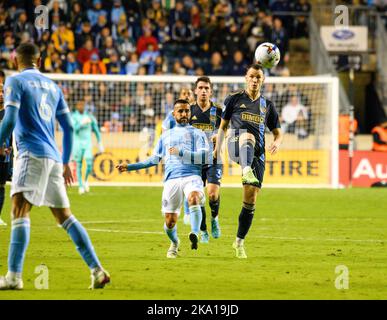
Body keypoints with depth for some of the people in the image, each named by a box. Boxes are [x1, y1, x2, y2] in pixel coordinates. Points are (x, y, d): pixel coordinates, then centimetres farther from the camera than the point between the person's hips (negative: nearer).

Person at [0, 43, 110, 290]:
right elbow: (68, 126, 19)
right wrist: (66, 162, 25)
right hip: (54, 158, 7)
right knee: (65, 216, 11)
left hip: (32, 154, -7)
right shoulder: (53, 86, 19)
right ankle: (97, 271, 7)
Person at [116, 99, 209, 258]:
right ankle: (174, 243, 28)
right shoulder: (166, 135, 25)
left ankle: (195, 235, -47)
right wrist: (129, 166, 24)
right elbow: (154, 159, 29)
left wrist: (181, 152, -9)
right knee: (170, 221, -2)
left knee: (194, 198, -37)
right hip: (171, 179, 3)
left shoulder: (197, 133, 14)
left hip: (192, 176, -3)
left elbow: (203, 156, -1)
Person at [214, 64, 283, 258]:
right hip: (236, 146, -3)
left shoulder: (267, 105, 18)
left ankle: (240, 241, 10)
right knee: (248, 136, -39)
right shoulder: (234, 99, 12)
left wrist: (277, 142, -4)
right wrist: (218, 147, 3)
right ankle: (246, 172, -68)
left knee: (251, 198, -2)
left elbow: (277, 133, 20)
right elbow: (223, 126, 16)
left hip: (257, 153, 3)